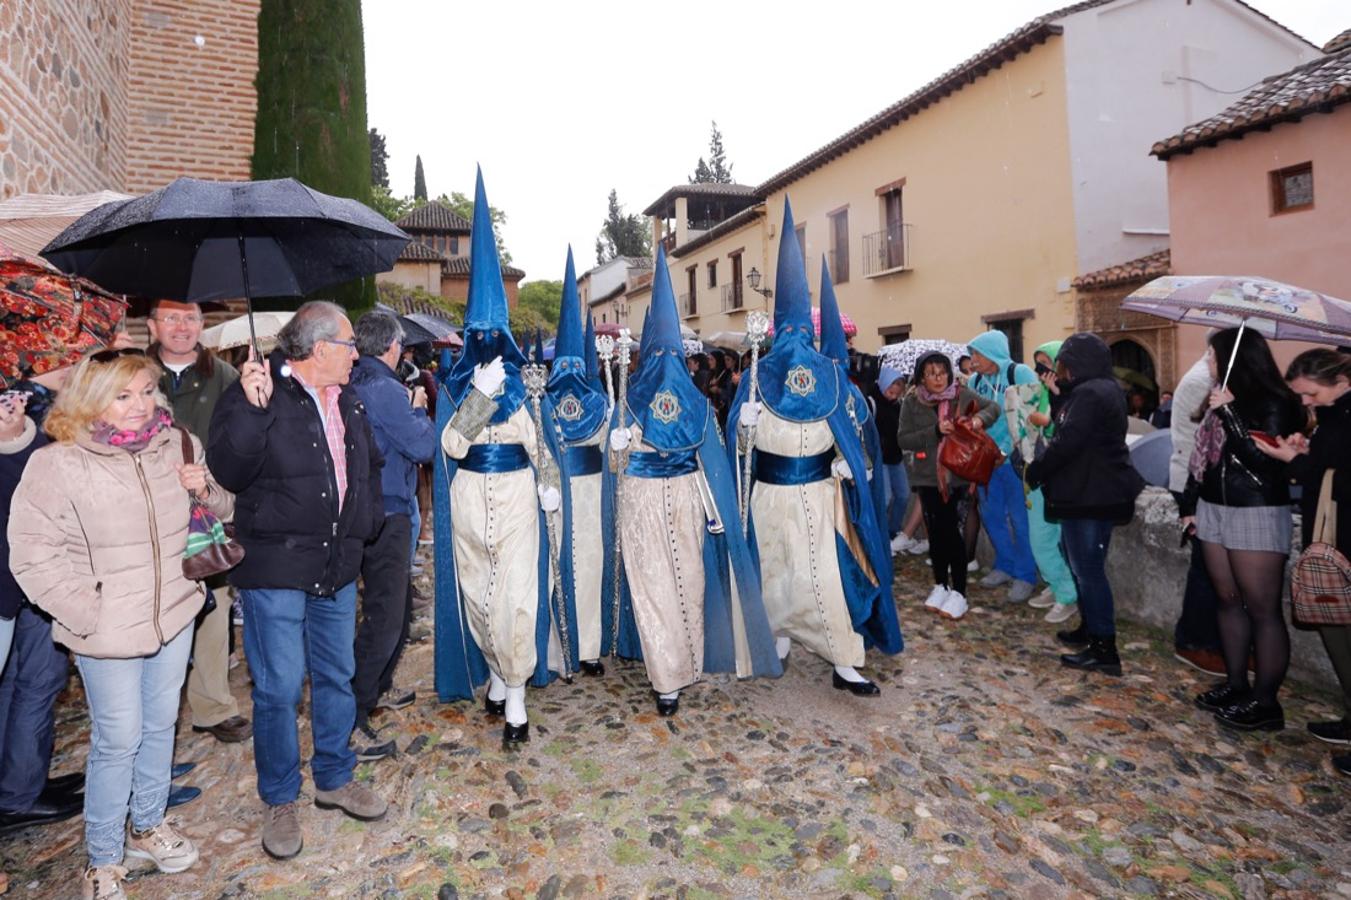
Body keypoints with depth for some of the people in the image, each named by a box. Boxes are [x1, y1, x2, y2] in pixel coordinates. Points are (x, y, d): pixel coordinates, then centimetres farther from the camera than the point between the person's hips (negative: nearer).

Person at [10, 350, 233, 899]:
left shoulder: (177, 445, -2)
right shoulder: (58, 464, -14)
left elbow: (222, 510, 11)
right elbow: (32, 556, -11)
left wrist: (207, 491, -11)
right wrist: (88, 612, -14)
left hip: (174, 616, 4)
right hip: (110, 632, -4)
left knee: (160, 726, 19)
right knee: (118, 741, 7)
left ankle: (147, 827, 42)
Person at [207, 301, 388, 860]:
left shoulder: (347, 400, 11)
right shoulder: (255, 393, -10)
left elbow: (369, 464, 24)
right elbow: (228, 471, -20)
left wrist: (368, 518, 12)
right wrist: (252, 410, -31)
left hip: (338, 565, 7)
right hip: (276, 566, -6)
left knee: (337, 677, 16)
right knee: (279, 686, 1)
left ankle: (335, 778, 34)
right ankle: (279, 800, 22)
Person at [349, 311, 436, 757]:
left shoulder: (354, 384, 8)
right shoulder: (386, 389, -18)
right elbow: (422, 446, -16)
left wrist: (408, 407, 10)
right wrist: (419, 408, -2)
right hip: (386, 514, -10)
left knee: (399, 603, 23)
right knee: (385, 616, -5)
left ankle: (378, 687, 37)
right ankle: (351, 718, 0)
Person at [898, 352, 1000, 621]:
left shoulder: (962, 394, -4)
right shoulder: (912, 402, -4)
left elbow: (993, 406, 7)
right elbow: (903, 439, -8)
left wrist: (980, 418, -15)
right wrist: (935, 431, -21)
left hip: (958, 476, -1)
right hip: (927, 477, 2)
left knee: (954, 533, -3)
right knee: (936, 532, 12)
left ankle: (959, 593, 7)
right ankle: (940, 585, 28)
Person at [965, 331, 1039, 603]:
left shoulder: (1020, 374, -11)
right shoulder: (974, 381, 8)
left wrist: (1009, 449, -18)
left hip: (1015, 460, -6)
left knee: (1020, 519, 1)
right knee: (991, 515, 14)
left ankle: (1025, 576, 15)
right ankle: (1005, 566, 32)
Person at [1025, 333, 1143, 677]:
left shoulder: (1090, 394, -19)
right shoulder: (1101, 389, 15)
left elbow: (1066, 442, -23)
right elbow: (1067, 427, 17)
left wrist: (1035, 471, -9)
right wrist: (1057, 395, 10)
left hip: (1090, 496, -11)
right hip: (1094, 492, 11)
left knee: (1088, 569, -7)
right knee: (1084, 565, 20)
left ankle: (1104, 650, -2)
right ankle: (1090, 627, 33)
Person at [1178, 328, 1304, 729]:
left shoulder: (1274, 403, -11)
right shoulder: (1218, 400, 11)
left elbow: (1262, 458, -21)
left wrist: (1228, 412, -20)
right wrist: (1190, 505, 16)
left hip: (1257, 515, -8)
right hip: (1214, 510, 8)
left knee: (1263, 609, -2)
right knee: (1229, 601, 13)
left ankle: (1265, 701, 5)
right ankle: (1236, 685, 23)